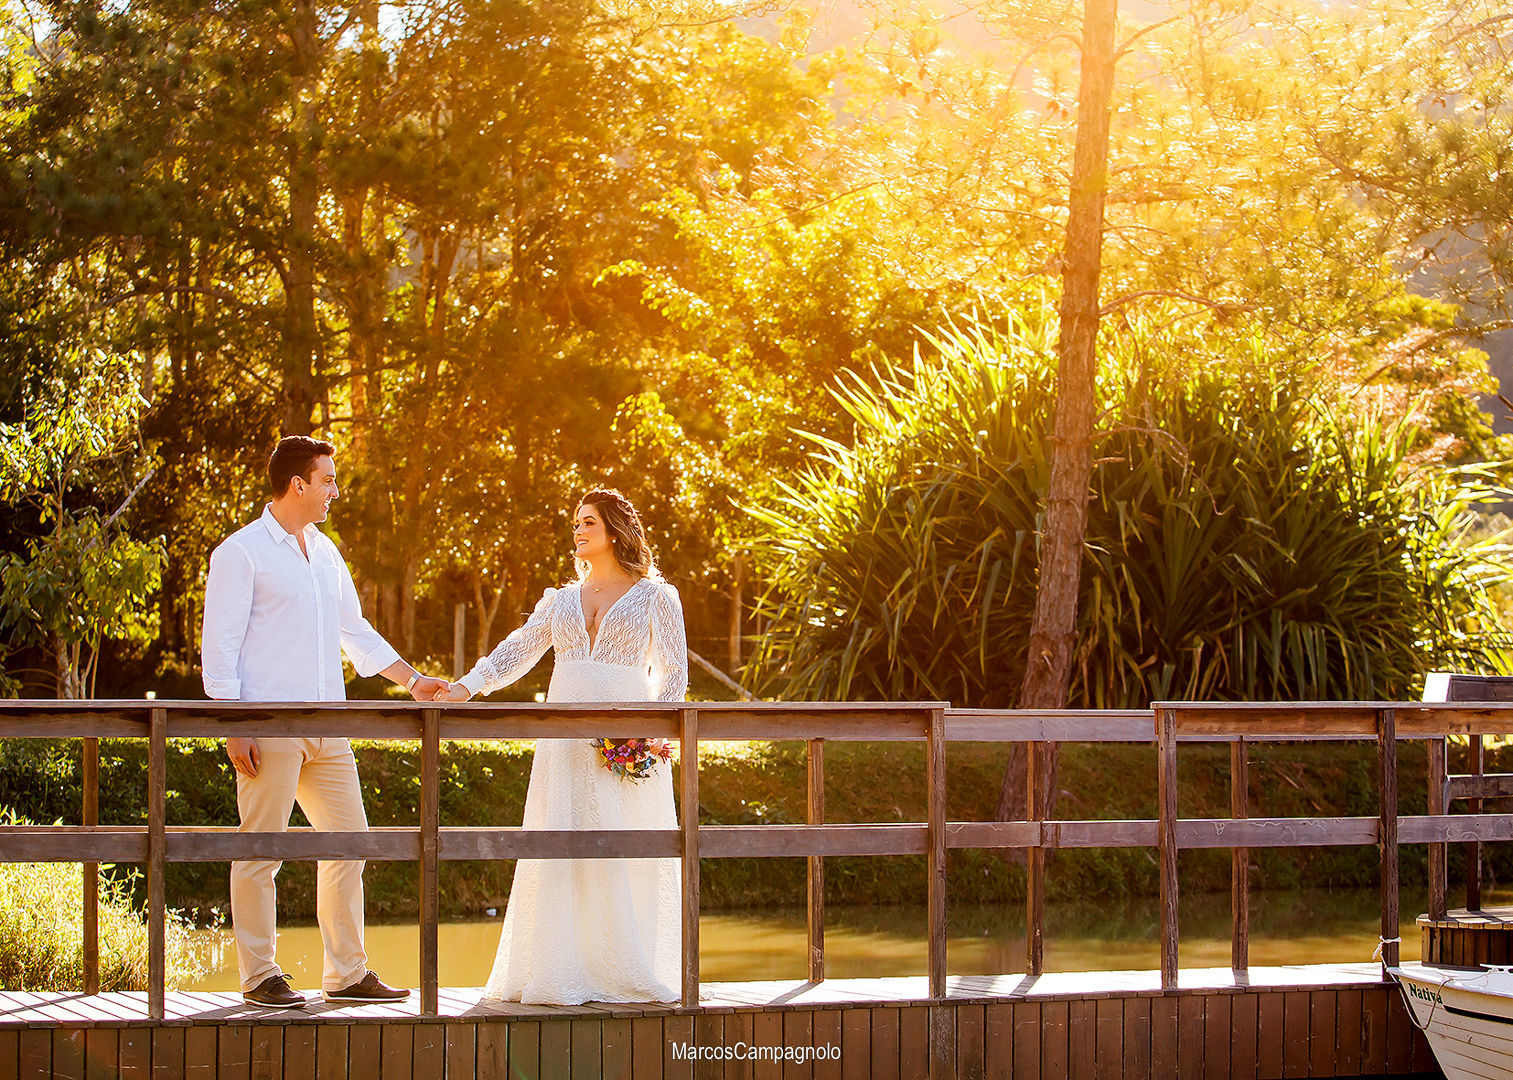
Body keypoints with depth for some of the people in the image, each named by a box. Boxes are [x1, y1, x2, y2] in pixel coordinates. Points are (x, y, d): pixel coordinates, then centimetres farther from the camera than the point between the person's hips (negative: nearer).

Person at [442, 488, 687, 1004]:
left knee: (625, 856, -6)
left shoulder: (654, 597, 8)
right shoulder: (561, 599, 18)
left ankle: (626, 972, 0)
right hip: (566, 740, 3)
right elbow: (517, 652, 13)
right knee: (558, 849, -3)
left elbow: (673, 672, 4)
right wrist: (468, 685, -3)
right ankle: (565, 975, -1)